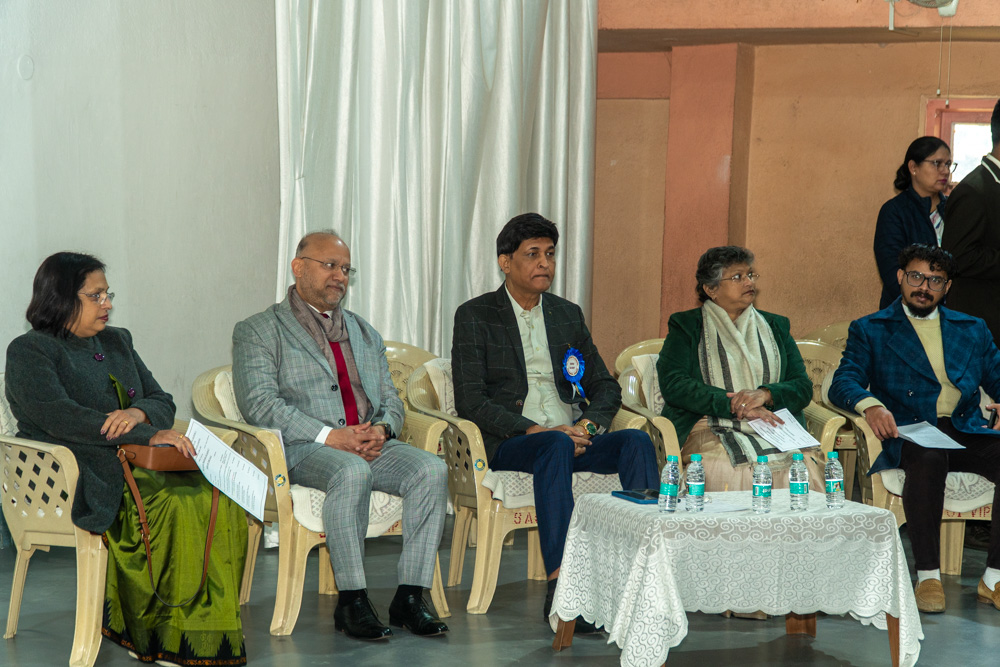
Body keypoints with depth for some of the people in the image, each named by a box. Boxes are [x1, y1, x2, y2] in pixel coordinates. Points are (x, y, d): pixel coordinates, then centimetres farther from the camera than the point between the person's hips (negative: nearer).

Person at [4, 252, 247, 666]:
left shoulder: (117, 342, 22)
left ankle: (207, 628, -20)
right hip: (78, 474, -6)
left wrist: (138, 414, -8)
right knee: (173, 506, -31)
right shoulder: (29, 352, -1)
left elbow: (163, 402, 19)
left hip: (137, 462, 7)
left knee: (221, 500, -23)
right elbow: (60, 418, -15)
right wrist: (148, 436, -20)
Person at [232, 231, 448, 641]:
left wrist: (382, 430, -4)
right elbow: (260, 404, -7)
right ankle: (351, 602, -30)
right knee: (352, 472, -38)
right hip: (302, 449, -5)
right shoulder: (258, 331, 7)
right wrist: (330, 437, -17)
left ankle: (409, 598, -22)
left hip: (371, 443, 5)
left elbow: (390, 400, 22)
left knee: (431, 470, -24)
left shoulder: (365, 334, 27)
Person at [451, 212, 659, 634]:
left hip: (573, 437, 5)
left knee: (637, 442, -24)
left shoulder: (568, 315, 20)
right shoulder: (475, 316, 4)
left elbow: (606, 387, 17)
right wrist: (535, 430, -18)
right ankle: (559, 591, -45)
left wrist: (588, 424, -7)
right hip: (509, 443, -5)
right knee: (556, 448, -38)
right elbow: (470, 401, -7)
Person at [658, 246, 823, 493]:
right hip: (712, 430, -3)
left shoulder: (776, 326, 23)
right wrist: (734, 404, -13)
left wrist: (764, 394, -9)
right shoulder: (685, 326, 12)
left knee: (810, 463, -30)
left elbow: (803, 388, 14)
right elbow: (673, 384, -3)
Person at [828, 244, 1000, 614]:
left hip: (965, 431, 3)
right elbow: (843, 383, 2)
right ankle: (927, 576, -31)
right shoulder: (870, 330, 16)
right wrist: (870, 404, -21)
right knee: (928, 458, -39)